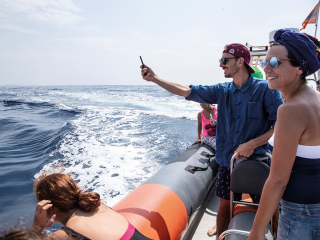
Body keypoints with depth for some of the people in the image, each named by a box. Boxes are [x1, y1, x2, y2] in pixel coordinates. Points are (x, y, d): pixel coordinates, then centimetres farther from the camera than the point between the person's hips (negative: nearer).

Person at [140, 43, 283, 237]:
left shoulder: (265, 89, -10)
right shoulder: (223, 91, 3)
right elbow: (187, 91, 1)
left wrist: (253, 144, -20)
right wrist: (154, 78, -2)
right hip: (227, 161, 4)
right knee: (224, 206, 15)